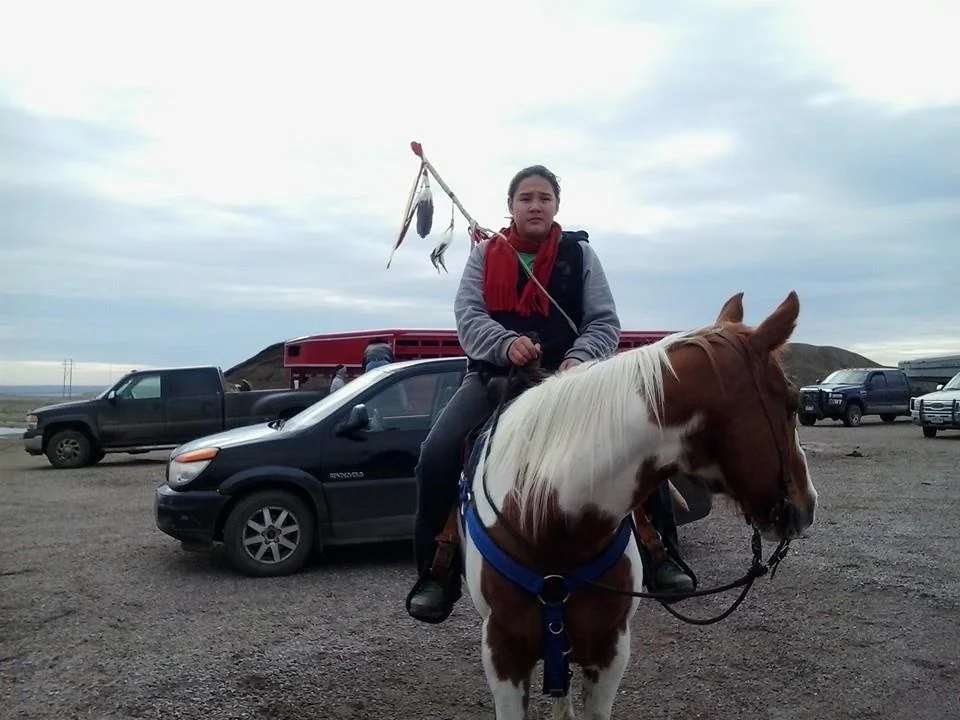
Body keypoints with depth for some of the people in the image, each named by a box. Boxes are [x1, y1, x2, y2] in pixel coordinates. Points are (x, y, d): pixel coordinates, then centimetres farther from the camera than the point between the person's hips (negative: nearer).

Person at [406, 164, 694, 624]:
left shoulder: (579, 253, 8)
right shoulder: (485, 254, 10)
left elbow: (605, 324, 3)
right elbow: (467, 315, -2)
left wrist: (579, 358, -19)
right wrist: (507, 344, -23)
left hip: (564, 378, 0)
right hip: (493, 375, 1)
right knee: (437, 455, -21)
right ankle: (437, 574, -4)